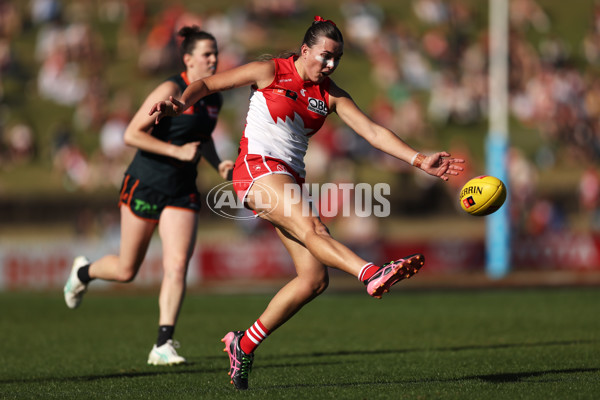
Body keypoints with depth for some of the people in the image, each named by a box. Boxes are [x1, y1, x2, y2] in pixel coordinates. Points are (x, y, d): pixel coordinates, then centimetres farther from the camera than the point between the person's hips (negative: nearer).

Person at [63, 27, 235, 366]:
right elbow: (132, 134, -19)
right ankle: (84, 272, 41)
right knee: (126, 270, 8)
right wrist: (177, 151, -25)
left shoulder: (214, 97, 6)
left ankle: (163, 344, -11)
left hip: (182, 191, 5)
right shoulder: (171, 91, -16)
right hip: (145, 184, -5)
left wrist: (217, 164, 6)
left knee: (178, 265, -13)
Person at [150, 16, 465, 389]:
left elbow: (373, 130, 1)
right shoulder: (270, 72, -1)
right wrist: (181, 103, -21)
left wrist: (419, 160, -12)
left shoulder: (330, 94, 10)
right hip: (257, 167, -6)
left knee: (315, 278, -6)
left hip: (292, 178, 6)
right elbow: (206, 84, 1)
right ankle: (372, 274, -58)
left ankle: (244, 344, 6)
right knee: (309, 226, -33)